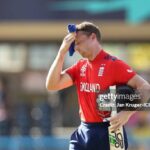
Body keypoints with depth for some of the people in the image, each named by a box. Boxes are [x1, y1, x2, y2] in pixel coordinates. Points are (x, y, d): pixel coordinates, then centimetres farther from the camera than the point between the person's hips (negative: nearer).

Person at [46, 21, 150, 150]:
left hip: (108, 133, -7)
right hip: (83, 133, 7)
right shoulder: (80, 67, 11)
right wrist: (62, 52, -1)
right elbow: (52, 85, 4)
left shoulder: (114, 64, -10)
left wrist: (127, 113, -29)